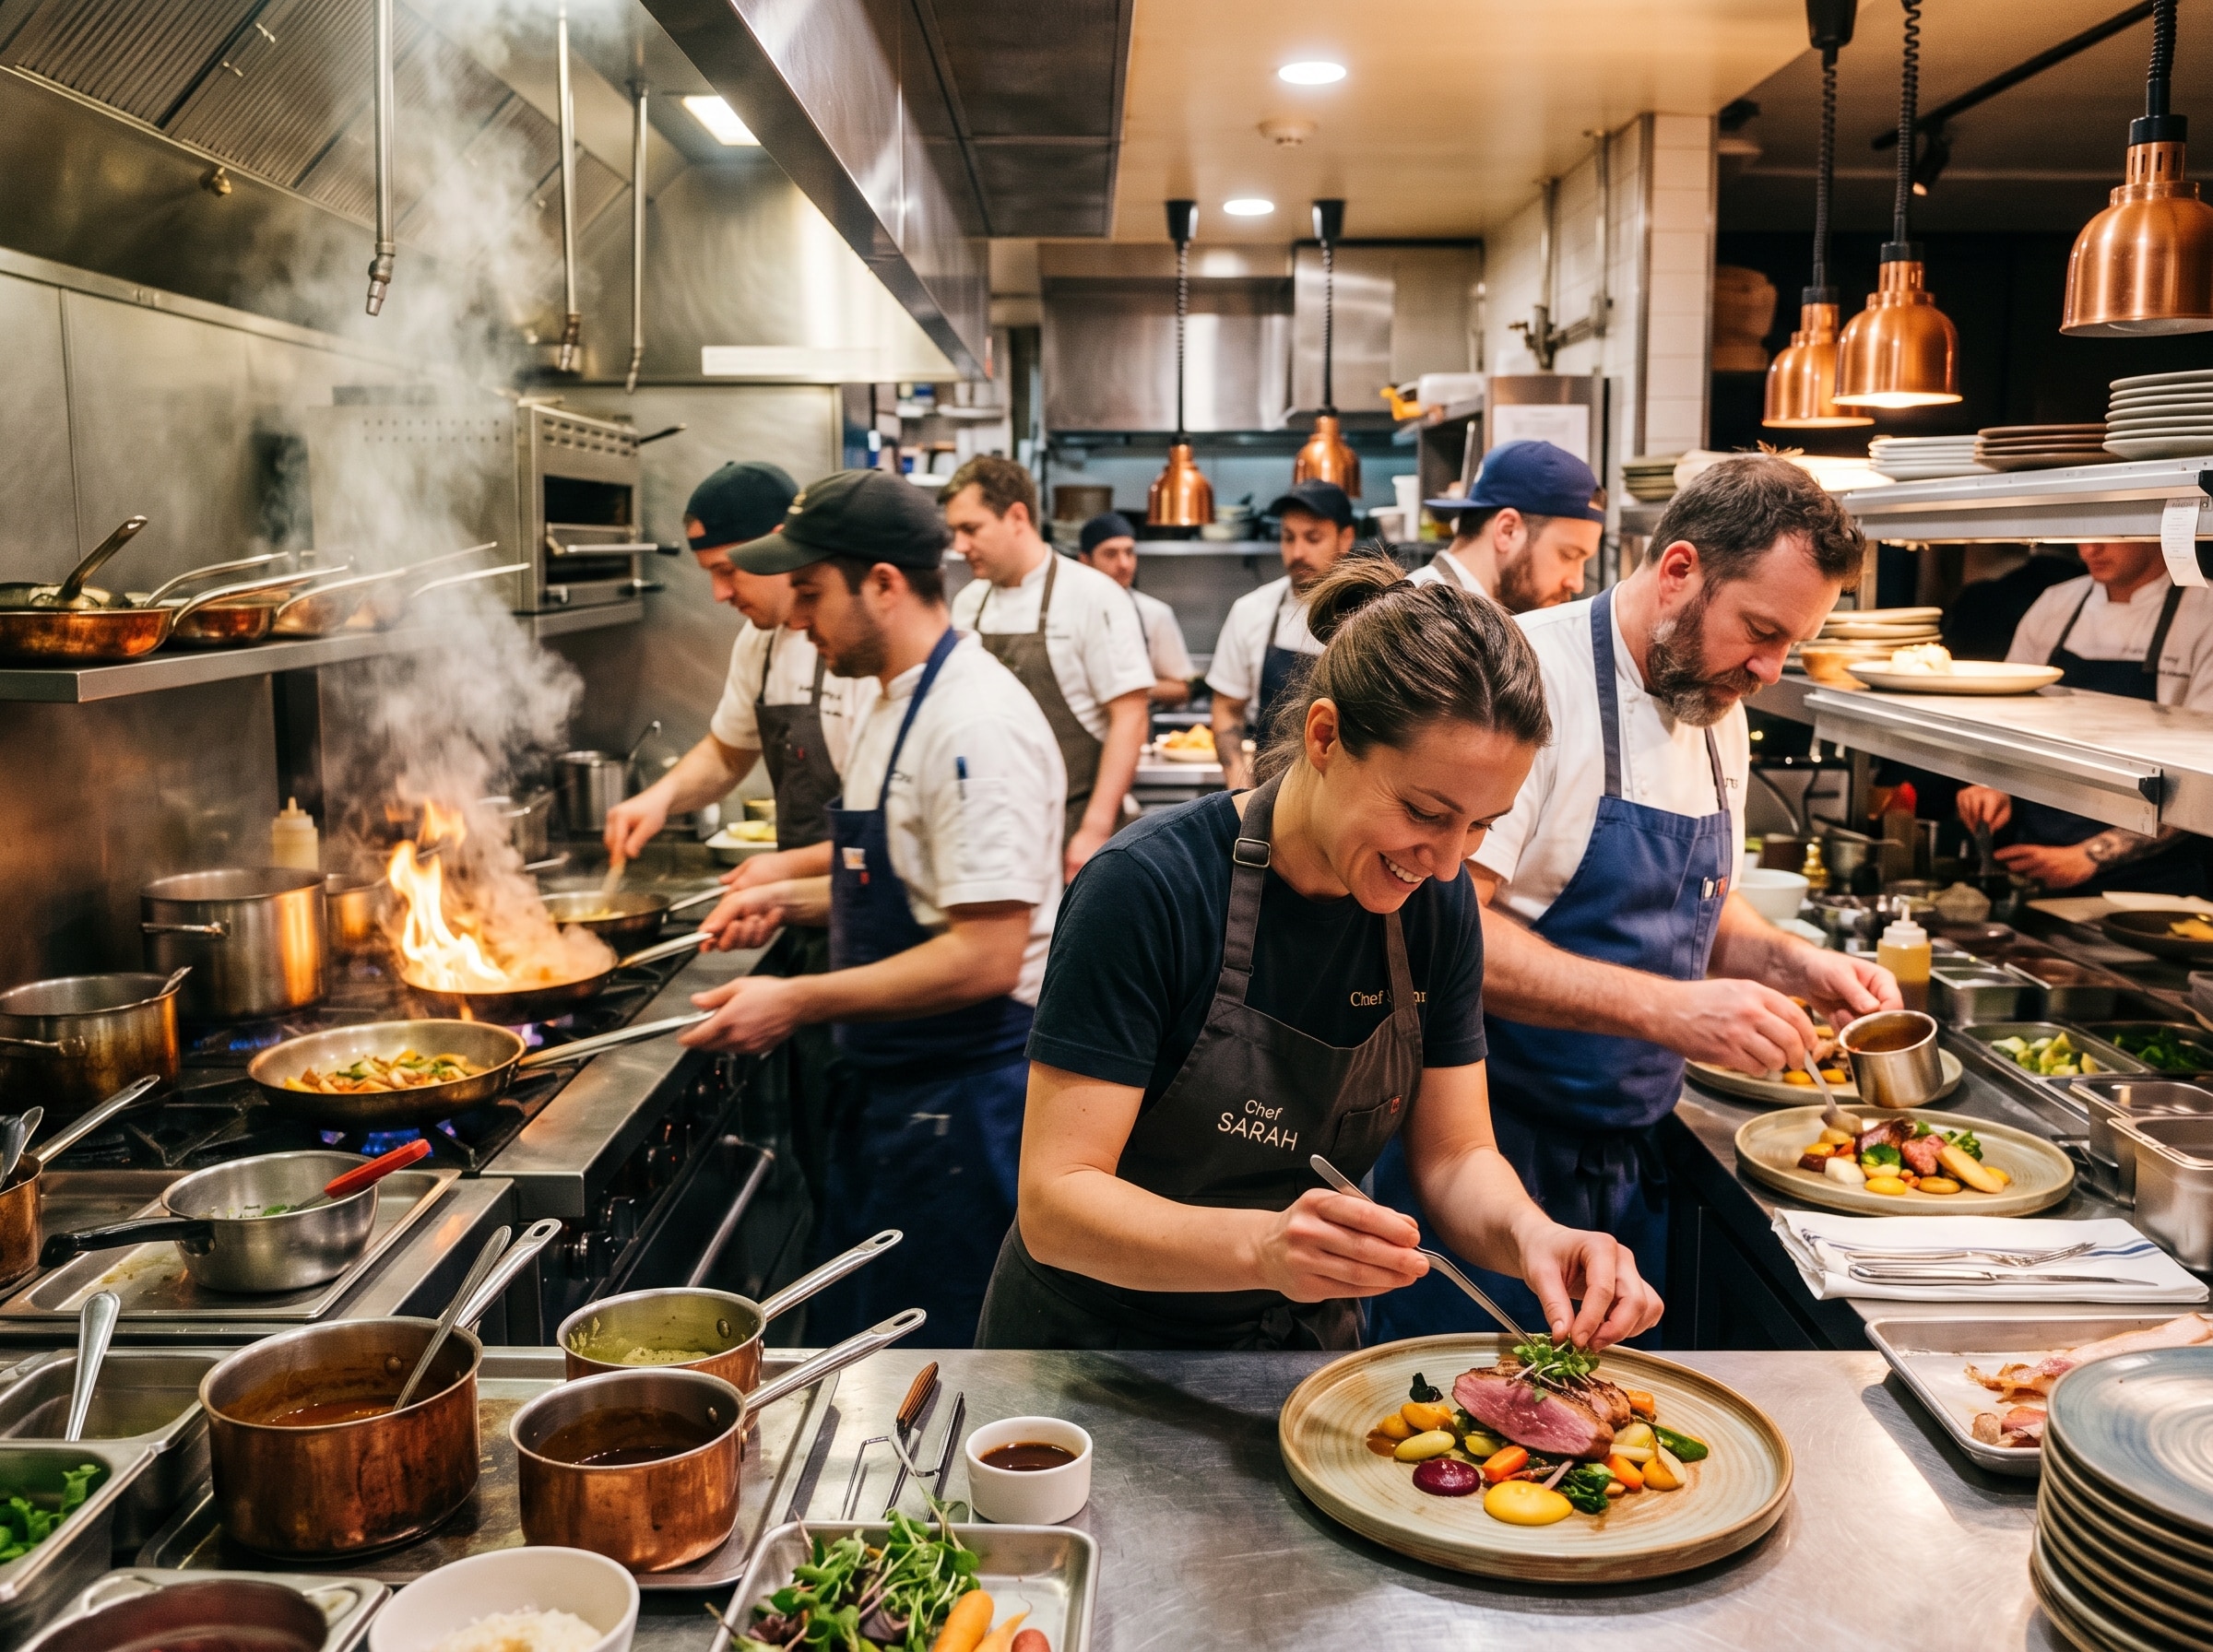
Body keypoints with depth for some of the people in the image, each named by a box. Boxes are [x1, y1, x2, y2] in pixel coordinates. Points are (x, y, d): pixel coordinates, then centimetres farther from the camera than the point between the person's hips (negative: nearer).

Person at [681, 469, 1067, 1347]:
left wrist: (798, 1002, -24)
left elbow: (986, 956, -27)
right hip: (893, 1081, 10)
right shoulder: (899, 701, 11)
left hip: (966, 1099, -10)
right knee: (844, 1344, 21)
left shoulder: (976, 724, -23)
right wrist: (792, 898, 11)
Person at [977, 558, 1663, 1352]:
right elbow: (1054, 1204, -25)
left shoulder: (1438, 903, -6)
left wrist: (1530, 1231, -23)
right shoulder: (1145, 888, -24)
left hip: (1309, 1345, 4)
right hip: (1100, 1346, -4)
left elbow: (1457, 1153, -1)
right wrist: (1263, 1246, -41)